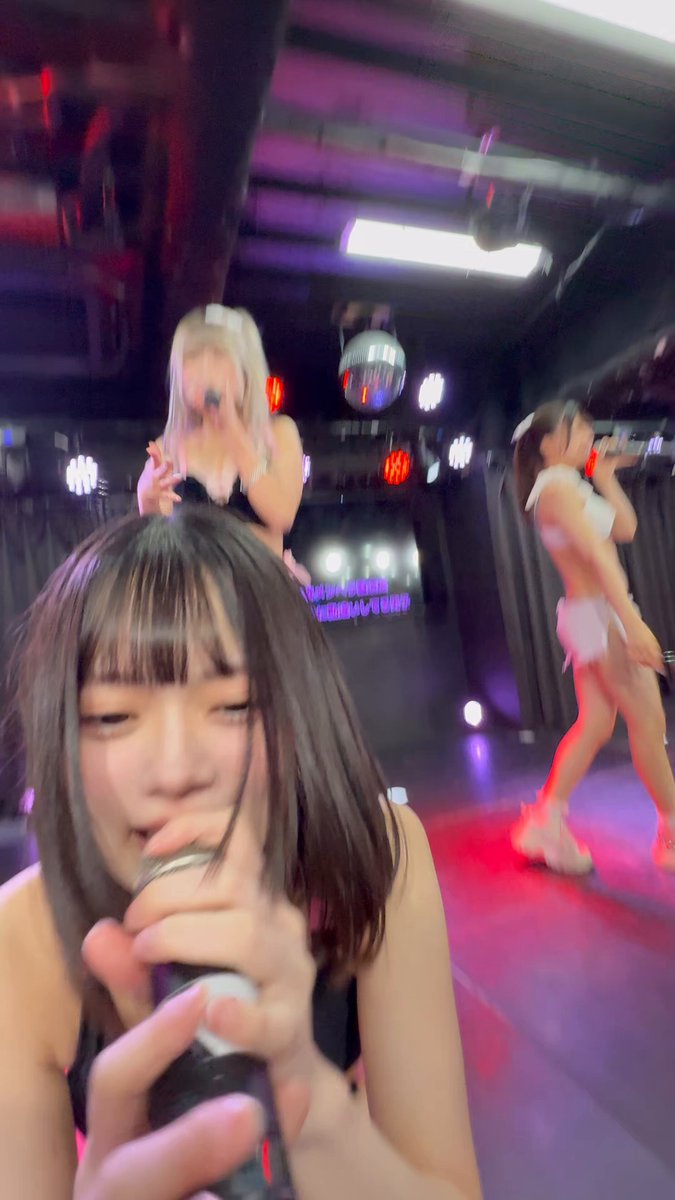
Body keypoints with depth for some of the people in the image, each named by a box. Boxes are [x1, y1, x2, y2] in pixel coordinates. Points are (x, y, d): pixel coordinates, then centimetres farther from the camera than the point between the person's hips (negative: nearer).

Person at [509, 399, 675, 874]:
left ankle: (546, 823, 16)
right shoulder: (558, 484, -13)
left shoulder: (567, 485, 19)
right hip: (599, 615, -10)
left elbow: (626, 528, 20)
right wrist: (633, 621, -28)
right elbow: (597, 555, -23)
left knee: (595, 725, 10)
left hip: (594, 616, 10)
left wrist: (605, 478, 15)